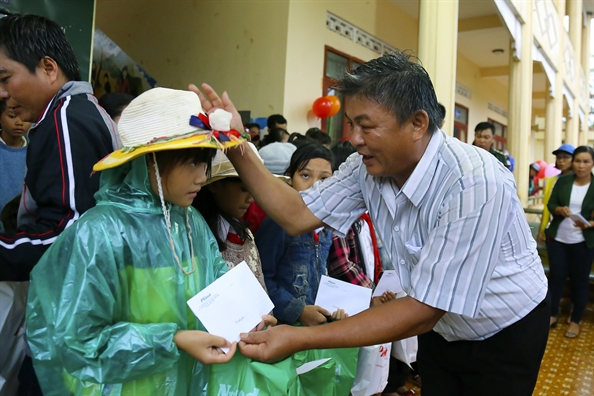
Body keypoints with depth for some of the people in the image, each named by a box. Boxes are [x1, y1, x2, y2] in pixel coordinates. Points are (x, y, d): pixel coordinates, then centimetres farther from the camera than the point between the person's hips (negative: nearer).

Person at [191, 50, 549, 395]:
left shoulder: (474, 183, -34)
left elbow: (423, 312, -33)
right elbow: (299, 217, -11)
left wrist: (301, 339, -34)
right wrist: (236, 147, -19)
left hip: (506, 336, -4)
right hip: (440, 330, 5)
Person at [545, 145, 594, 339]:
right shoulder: (563, 181, 1)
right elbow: (551, 204, 1)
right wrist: (560, 210, -20)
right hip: (558, 238, 2)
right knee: (556, 276, 8)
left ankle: (576, 321, 20)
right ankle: (552, 315, 21)